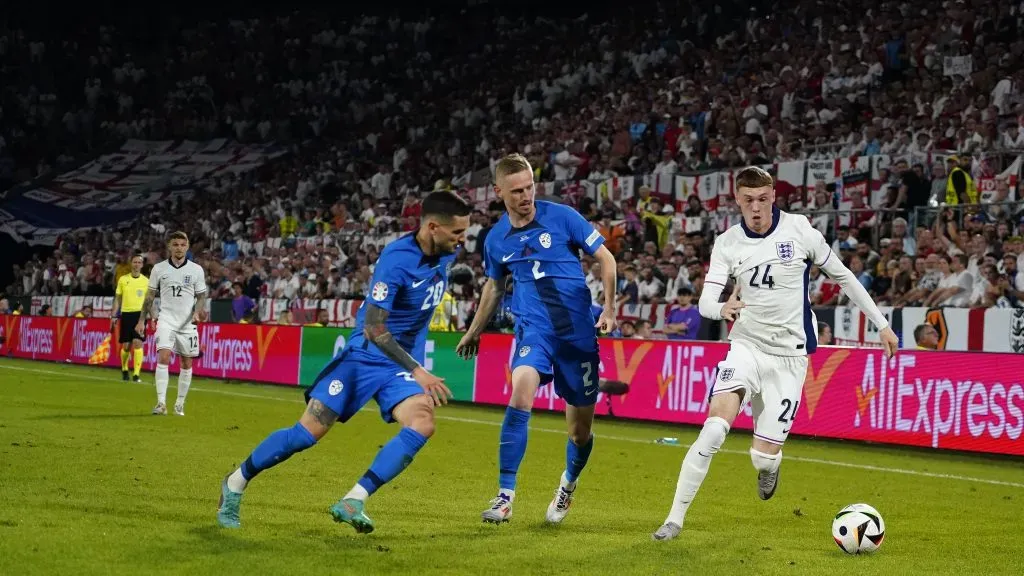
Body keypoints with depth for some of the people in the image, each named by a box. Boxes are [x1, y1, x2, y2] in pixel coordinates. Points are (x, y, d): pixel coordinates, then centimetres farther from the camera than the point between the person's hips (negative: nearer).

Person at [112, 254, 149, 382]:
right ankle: (124, 369, 29)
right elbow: (118, 299, 10)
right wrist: (114, 316, 5)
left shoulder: (146, 281, 5)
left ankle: (136, 374, -13)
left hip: (140, 314, -1)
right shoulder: (123, 279, 6)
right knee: (126, 345, 4)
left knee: (138, 343, -14)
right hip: (126, 314, 1)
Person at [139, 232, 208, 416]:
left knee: (187, 363, 4)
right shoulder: (159, 268, 3)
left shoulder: (196, 270, 2)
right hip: (166, 320, -1)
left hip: (188, 323, 1)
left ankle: (180, 403, 18)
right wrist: (142, 320, 8)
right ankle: (161, 403, -20)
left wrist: (197, 311, -12)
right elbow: (150, 296, 10)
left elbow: (201, 296, 7)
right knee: (163, 357, -18)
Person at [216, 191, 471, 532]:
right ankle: (236, 484, 17)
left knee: (422, 424, -22)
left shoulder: (446, 253, -2)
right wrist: (418, 372, -31)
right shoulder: (396, 259, -25)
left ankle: (353, 503, -20)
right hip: (365, 355, -5)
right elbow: (373, 328, -28)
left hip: (402, 363, 6)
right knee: (308, 433, -6)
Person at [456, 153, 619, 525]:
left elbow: (605, 259, 2)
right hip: (533, 328, 1)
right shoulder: (496, 238, 4)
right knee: (521, 392, -28)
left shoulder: (562, 217, -6)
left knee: (580, 428, 5)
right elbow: (494, 285, 23)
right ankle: (505, 496, -22)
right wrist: (475, 331, 31)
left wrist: (609, 310, -6)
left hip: (578, 330, -1)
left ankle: (568, 486, 38)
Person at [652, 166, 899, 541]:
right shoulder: (727, 244, -2)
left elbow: (842, 276, 4)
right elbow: (705, 303, -8)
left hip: (789, 355, -1)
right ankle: (675, 518, -11)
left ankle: (770, 465, 35)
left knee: (763, 457, -5)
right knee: (714, 429, -21)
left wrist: (881, 324, 6)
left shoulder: (799, 230, -7)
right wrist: (722, 309, -33)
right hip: (746, 346, 1)